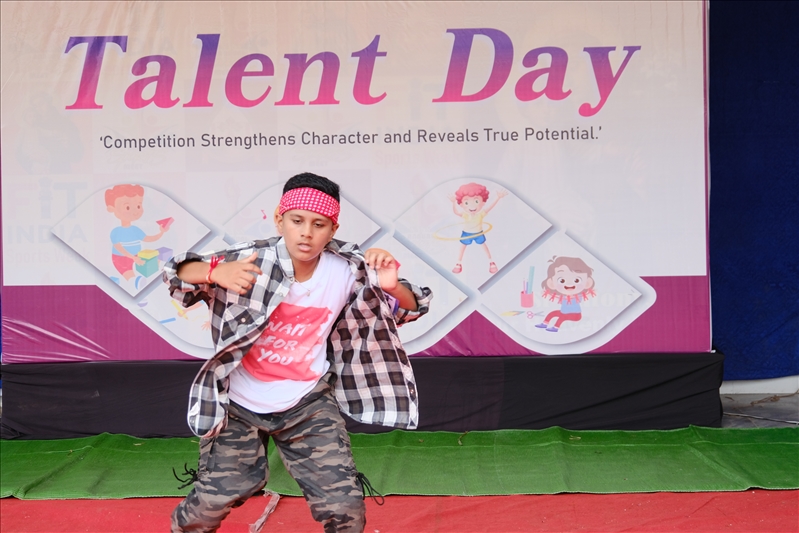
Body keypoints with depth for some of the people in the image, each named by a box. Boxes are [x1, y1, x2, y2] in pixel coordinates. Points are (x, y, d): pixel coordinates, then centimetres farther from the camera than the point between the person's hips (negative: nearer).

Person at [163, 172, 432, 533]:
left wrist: (391, 285, -30)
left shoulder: (346, 271, -15)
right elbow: (177, 274, -13)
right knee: (211, 502, 6)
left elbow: (408, 309, -6)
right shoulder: (253, 260, -19)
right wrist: (215, 272, -36)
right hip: (239, 404, -1)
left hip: (308, 404, 1)